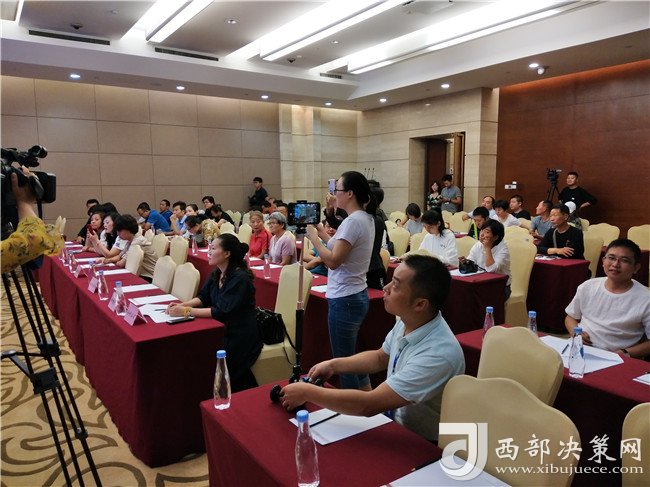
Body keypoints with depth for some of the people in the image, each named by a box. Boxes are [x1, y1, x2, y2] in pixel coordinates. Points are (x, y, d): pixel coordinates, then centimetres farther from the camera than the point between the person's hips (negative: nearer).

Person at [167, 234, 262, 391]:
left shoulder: (240, 278, -21)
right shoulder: (216, 273, 5)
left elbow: (222, 312, -25)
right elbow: (203, 298, 10)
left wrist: (187, 311, -24)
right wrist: (182, 304, -9)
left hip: (240, 336, -8)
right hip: (222, 329, 8)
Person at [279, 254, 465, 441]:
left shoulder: (438, 354, -34)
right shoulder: (407, 321, -9)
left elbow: (369, 405, -32)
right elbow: (380, 358, 12)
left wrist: (307, 392, -24)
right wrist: (333, 365, 0)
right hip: (393, 420, 7)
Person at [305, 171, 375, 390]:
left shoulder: (353, 221, -20)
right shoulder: (366, 218, 10)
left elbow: (333, 261, -24)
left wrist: (313, 237, -13)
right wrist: (320, 232, 8)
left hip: (344, 300, -10)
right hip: (357, 295, 10)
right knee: (352, 359, 22)